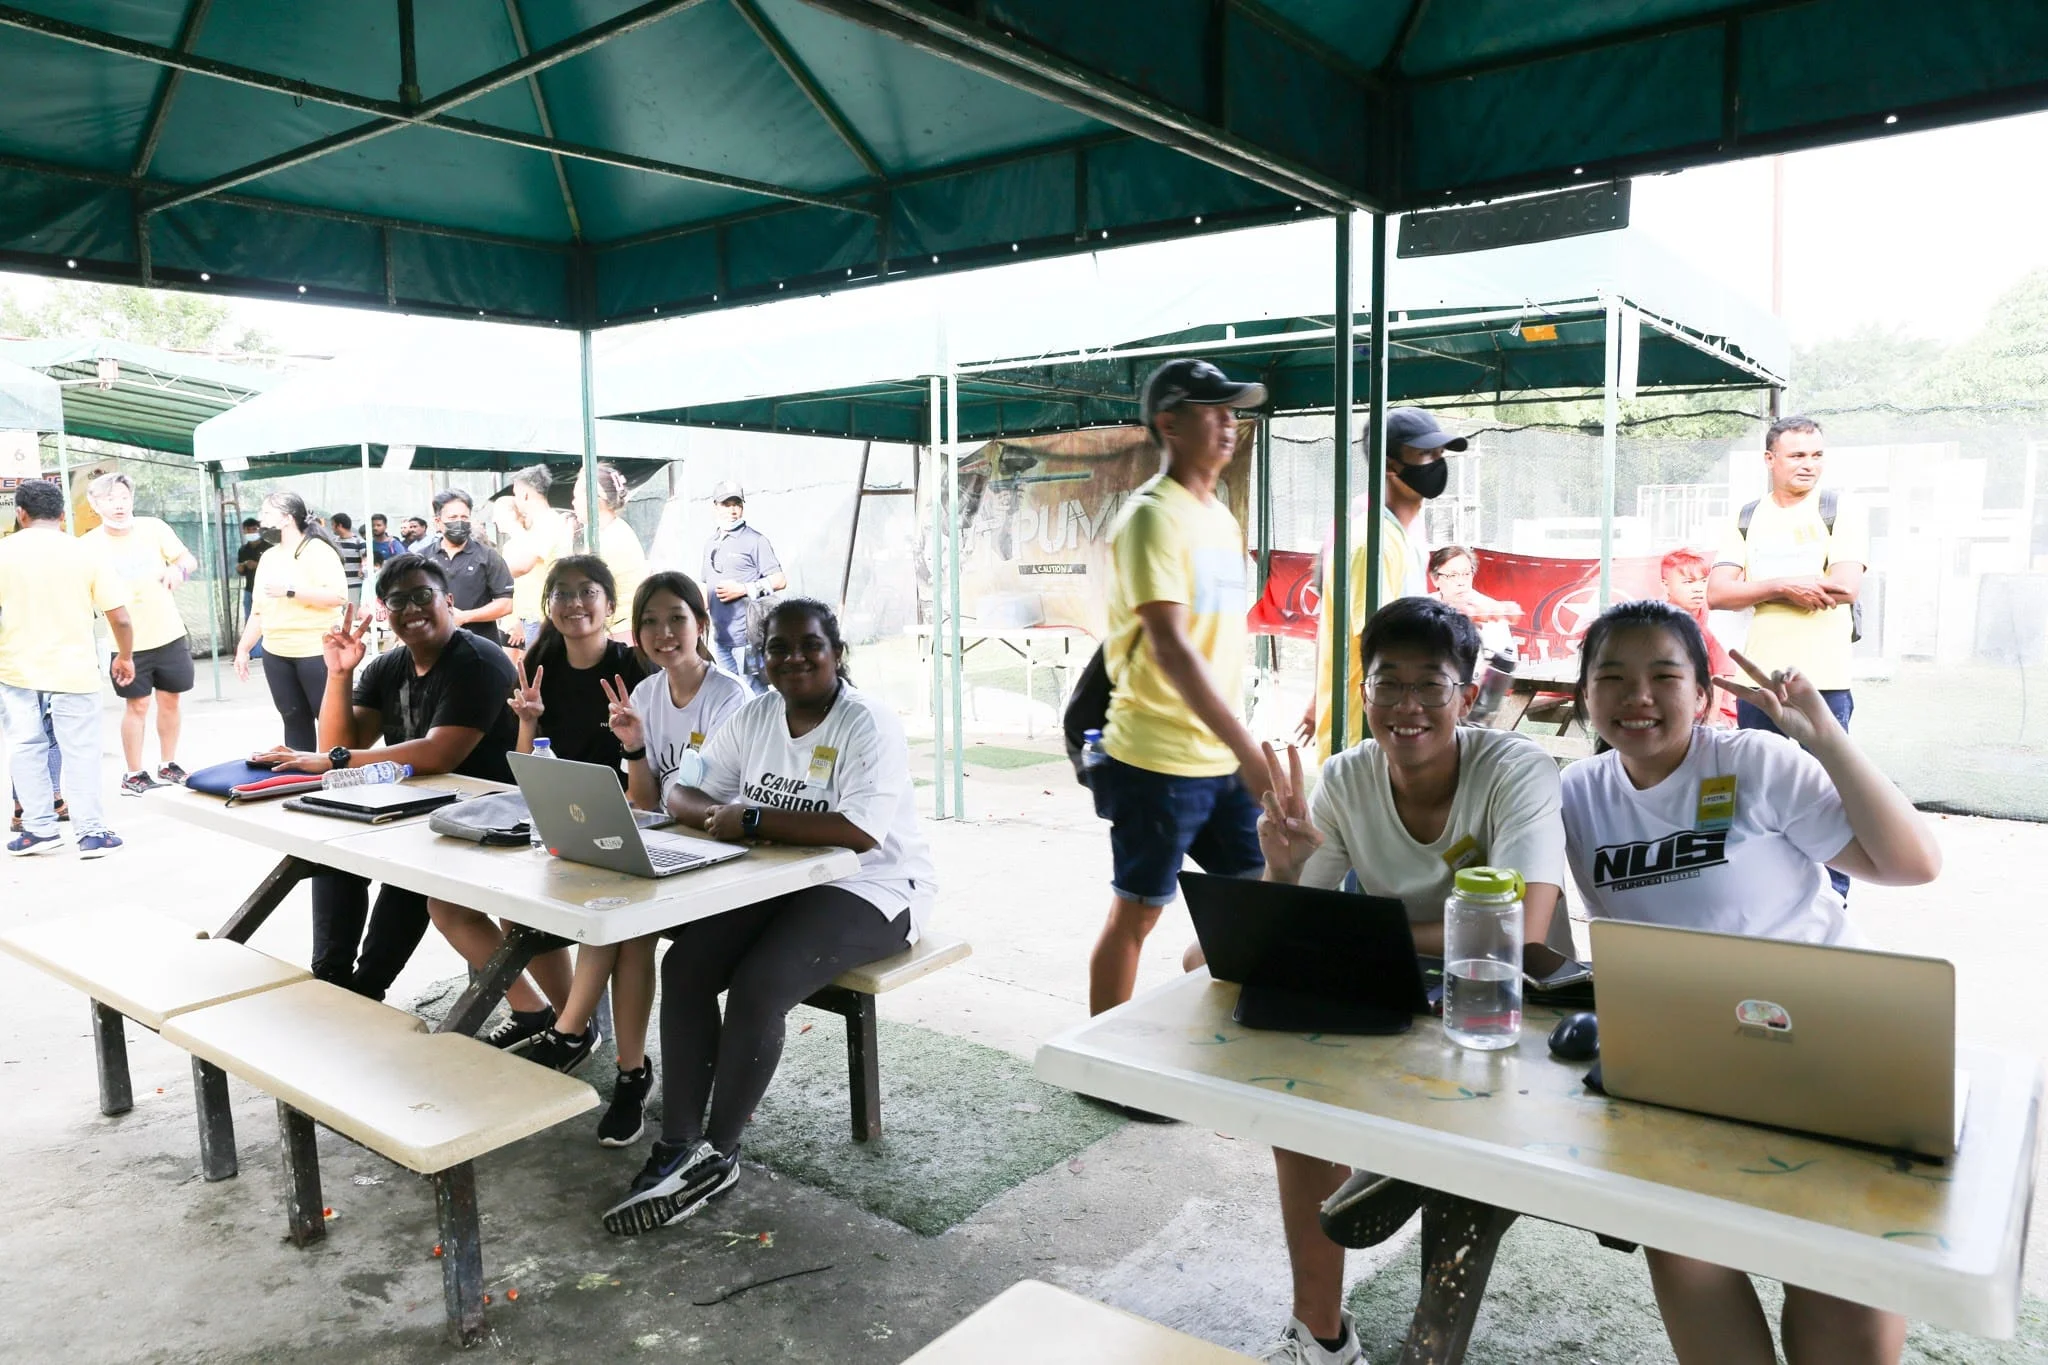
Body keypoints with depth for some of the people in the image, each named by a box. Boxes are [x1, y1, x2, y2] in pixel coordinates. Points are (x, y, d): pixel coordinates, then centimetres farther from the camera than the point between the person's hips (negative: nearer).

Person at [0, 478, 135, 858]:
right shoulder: (85, 553, -4)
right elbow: (120, 617, -5)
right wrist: (125, 656, 11)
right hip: (73, 670, -1)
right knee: (81, 751, 4)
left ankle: (39, 829, 16)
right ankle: (92, 833, 6)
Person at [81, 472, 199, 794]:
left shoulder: (154, 528, -2)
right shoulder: (89, 545, -7)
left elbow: (189, 560, 5)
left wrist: (178, 568, -17)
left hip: (169, 634, 3)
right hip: (128, 642, -2)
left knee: (170, 700, 10)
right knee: (138, 706, 0)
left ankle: (167, 766, 25)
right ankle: (133, 775, 12)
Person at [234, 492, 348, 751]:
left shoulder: (318, 550, -7)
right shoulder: (268, 557, 15)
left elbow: (338, 595, -21)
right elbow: (259, 610, 19)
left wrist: (289, 591, -21)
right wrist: (243, 647, 17)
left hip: (317, 652, -7)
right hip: (276, 655, 7)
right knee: (294, 721, 11)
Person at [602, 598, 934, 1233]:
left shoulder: (867, 723, -16)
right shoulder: (754, 718, 6)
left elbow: (860, 830, -29)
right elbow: (684, 794, 6)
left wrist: (751, 819, -25)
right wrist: (714, 815, -19)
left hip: (866, 889, -7)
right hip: (776, 882, 7)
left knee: (756, 987, -25)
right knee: (683, 965, -14)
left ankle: (717, 1155, -6)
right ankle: (676, 1149, -8)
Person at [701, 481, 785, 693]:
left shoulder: (755, 540, -5)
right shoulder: (710, 544, 16)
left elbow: (780, 580, -9)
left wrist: (742, 589, -17)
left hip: (747, 635, -7)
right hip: (719, 636, 7)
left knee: (754, 694, -5)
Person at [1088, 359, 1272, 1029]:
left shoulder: (1221, 518, 14)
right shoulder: (1153, 516, -14)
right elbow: (1169, 648, -23)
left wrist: (1242, 752, 18)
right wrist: (1251, 753, -26)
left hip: (1223, 758, 8)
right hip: (1158, 761, -8)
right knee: (1135, 913, 3)